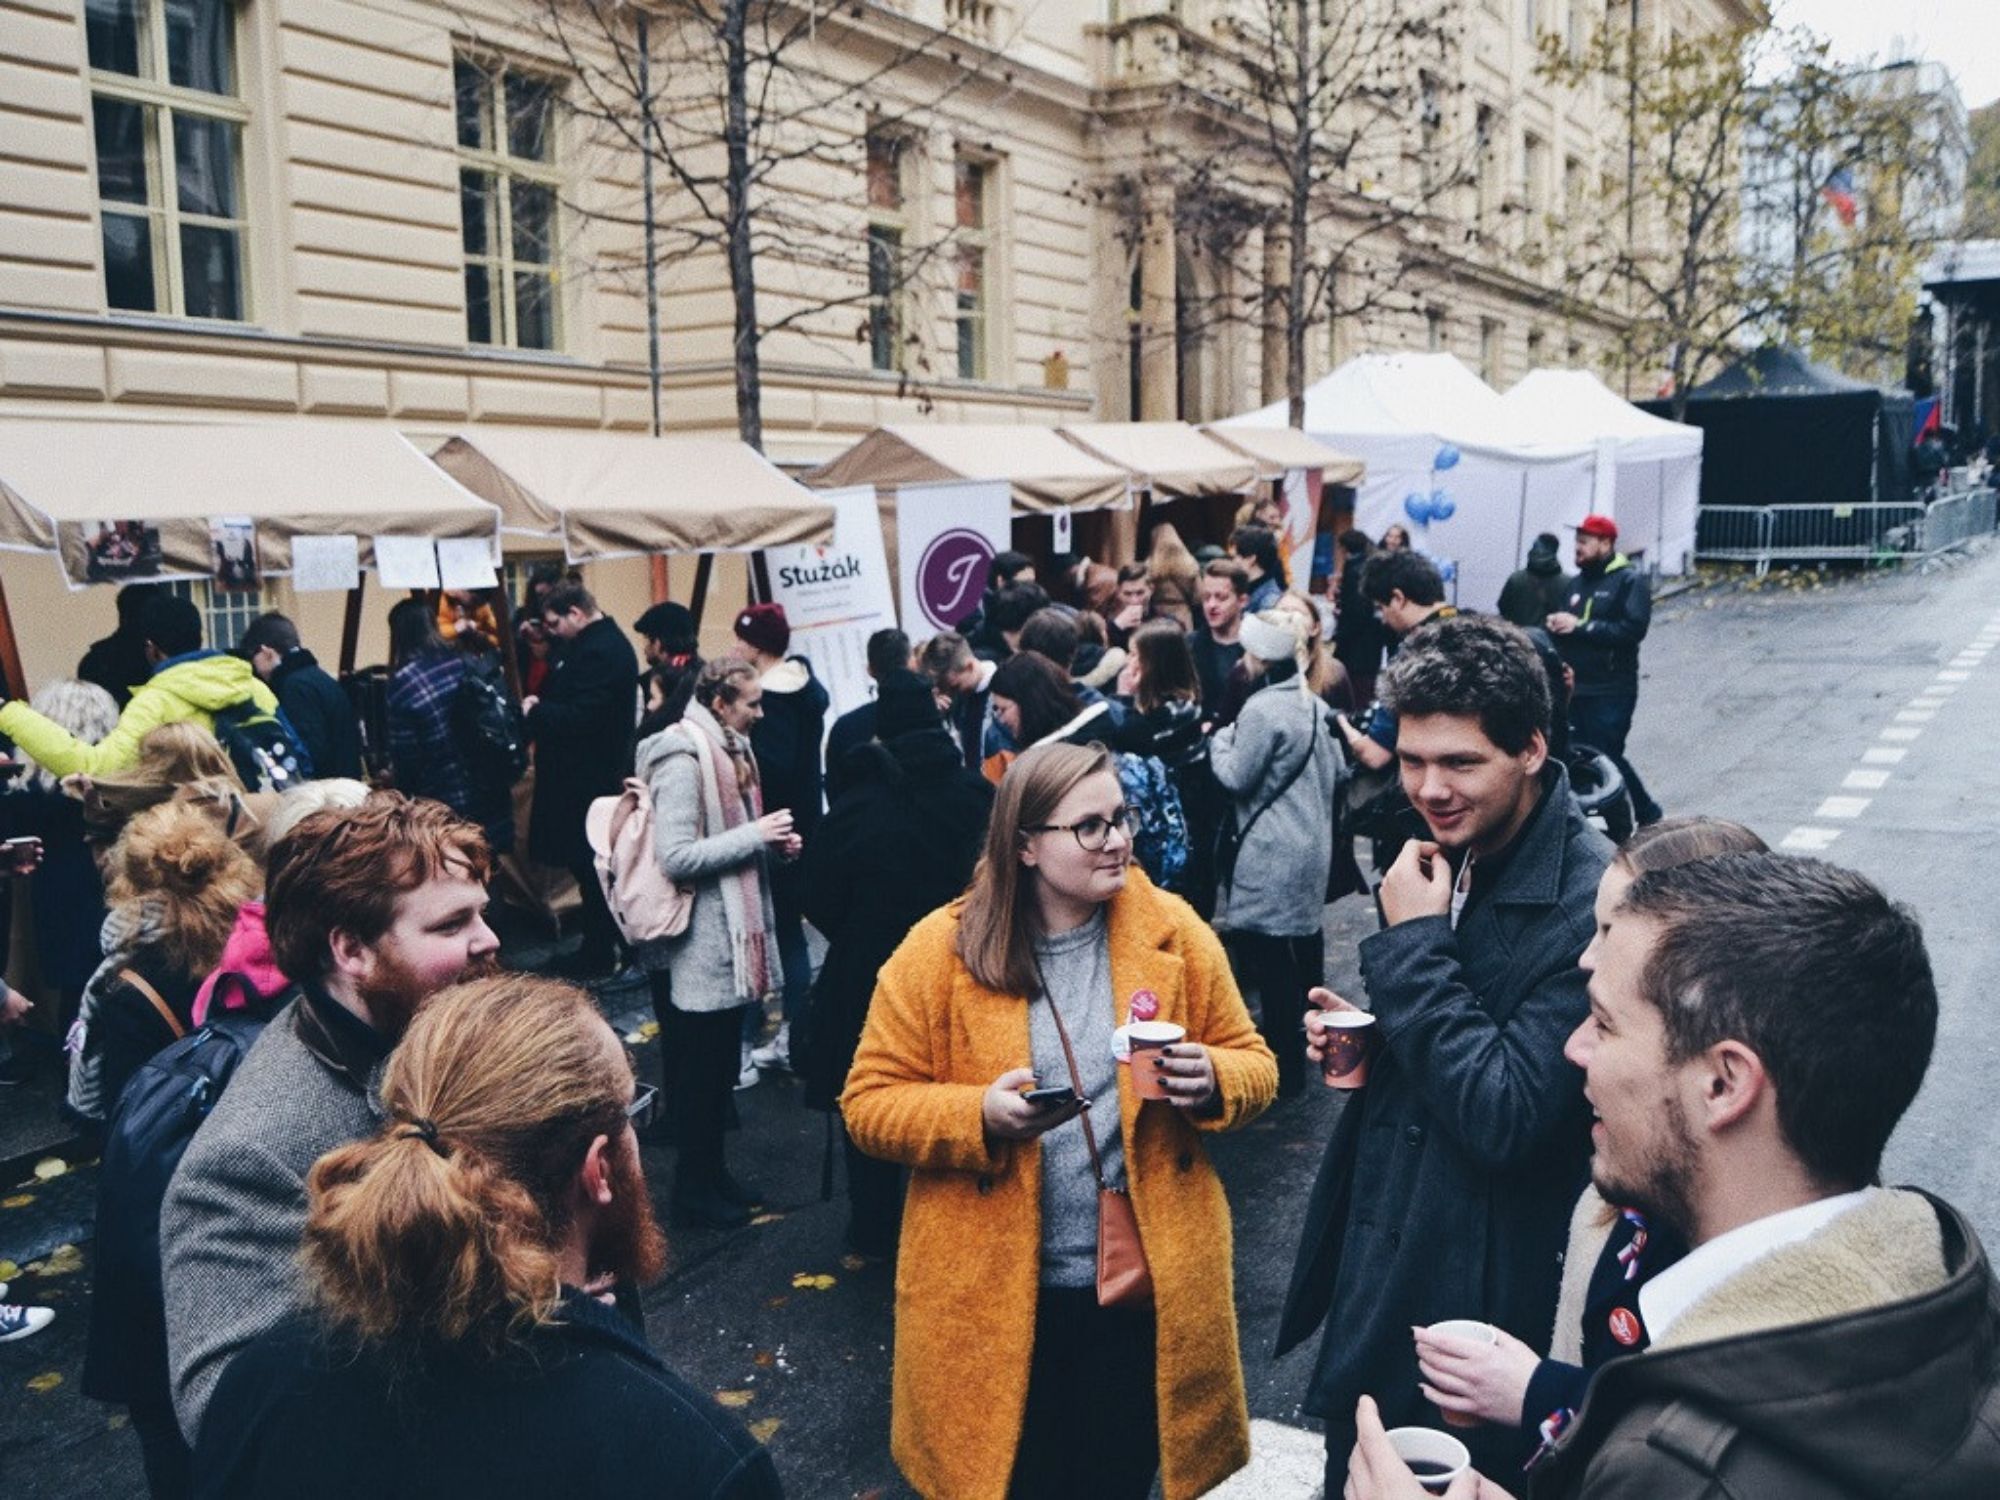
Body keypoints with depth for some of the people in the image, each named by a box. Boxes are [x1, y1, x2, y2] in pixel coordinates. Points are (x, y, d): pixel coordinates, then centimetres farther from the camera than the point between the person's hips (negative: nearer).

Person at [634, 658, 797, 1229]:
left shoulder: (728, 749, 12)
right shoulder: (682, 760, -18)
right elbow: (676, 857, -25)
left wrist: (772, 843, 3)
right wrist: (755, 835, -22)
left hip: (727, 937, 9)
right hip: (696, 946, -9)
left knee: (720, 1064, 18)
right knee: (698, 1069, 2)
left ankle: (712, 1173, 30)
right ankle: (694, 1189, 15)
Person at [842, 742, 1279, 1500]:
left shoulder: (1174, 932, -4)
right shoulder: (940, 950, -10)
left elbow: (1253, 1065, 4)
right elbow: (869, 1102, -7)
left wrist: (1211, 1080, -18)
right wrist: (980, 1115, -24)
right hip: (995, 1293, -1)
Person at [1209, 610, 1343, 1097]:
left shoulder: (1261, 709, -17)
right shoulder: (1314, 704, 9)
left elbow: (1235, 778, -13)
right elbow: (1337, 769, 15)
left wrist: (1218, 739, 3)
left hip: (1272, 856, -9)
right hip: (1313, 846, 9)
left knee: (1268, 952, -4)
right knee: (1304, 937, 20)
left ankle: (1285, 1067, 0)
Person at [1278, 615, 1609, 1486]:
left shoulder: (1589, 907, -24)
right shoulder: (1444, 860, 2)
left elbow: (1505, 1118, -27)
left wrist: (1413, 943, -23)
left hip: (1479, 1303, -7)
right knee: (1356, 1476, 23)